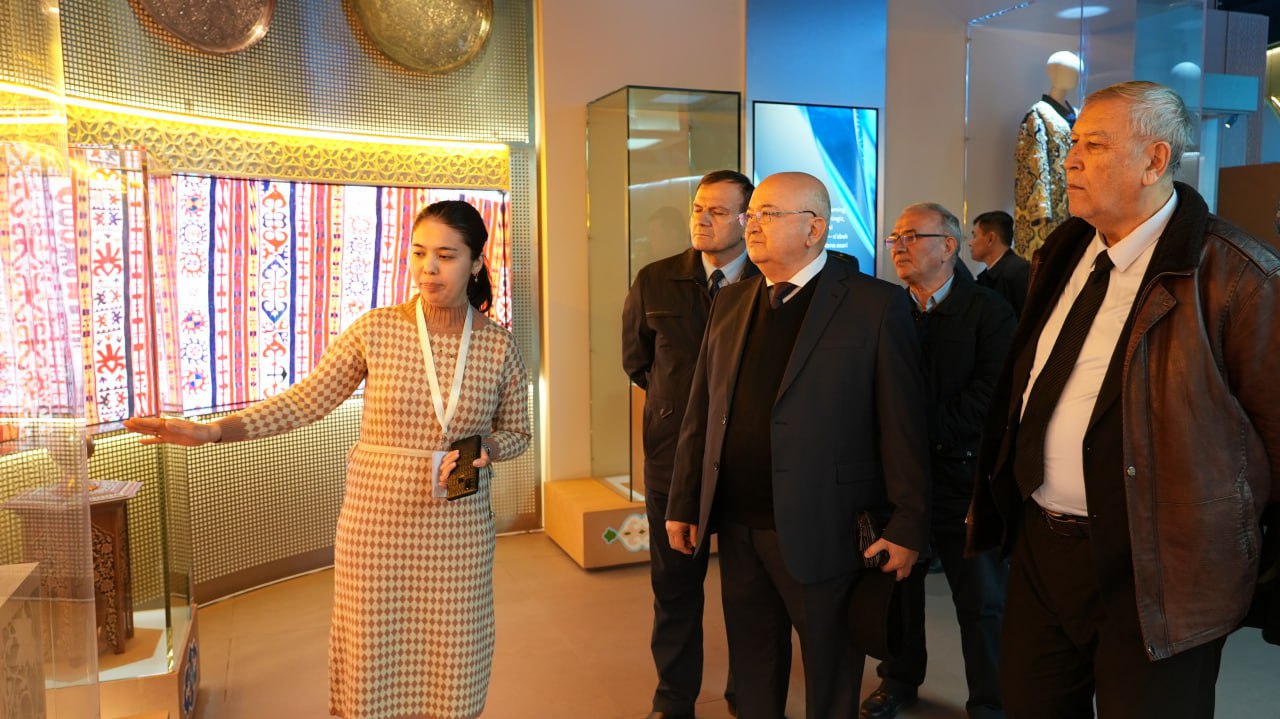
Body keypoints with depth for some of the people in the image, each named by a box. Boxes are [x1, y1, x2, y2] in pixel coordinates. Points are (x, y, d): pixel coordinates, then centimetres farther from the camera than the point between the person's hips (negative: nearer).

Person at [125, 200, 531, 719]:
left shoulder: (499, 346, -2)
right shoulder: (375, 331, -4)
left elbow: (516, 432, 10)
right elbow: (305, 402, -2)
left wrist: (486, 451, -11)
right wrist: (214, 431, -12)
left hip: (458, 527, 1)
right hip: (375, 521, 0)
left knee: (449, 664, 10)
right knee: (371, 659, 9)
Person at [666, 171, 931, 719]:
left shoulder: (876, 305, -8)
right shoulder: (730, 303, 9)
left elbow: (902, 426, -9)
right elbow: (701, 412, 9)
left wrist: (908, 525, -10)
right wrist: (683, 504, 8)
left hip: (821, 531, -4)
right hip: (737, 528, 5)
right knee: (752, 673, 19)